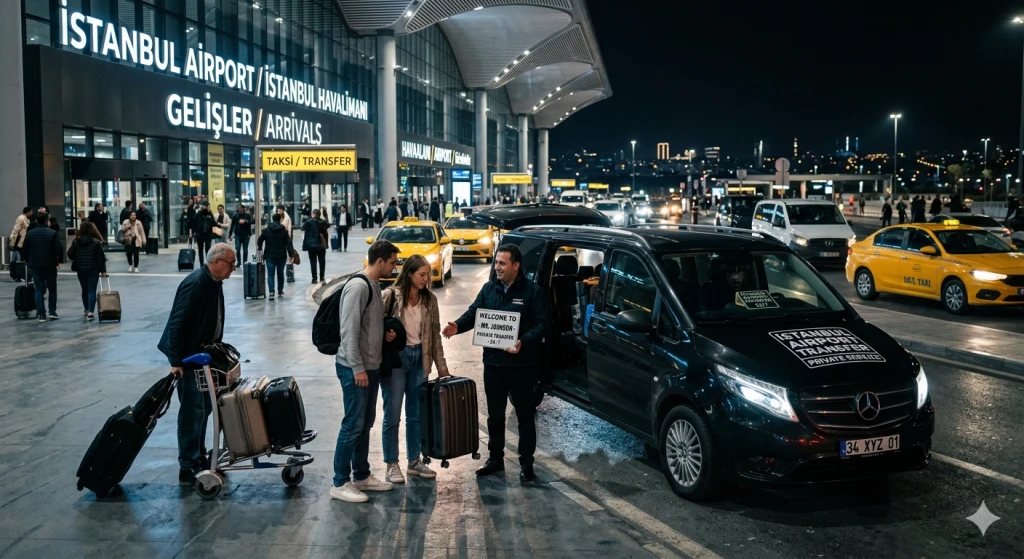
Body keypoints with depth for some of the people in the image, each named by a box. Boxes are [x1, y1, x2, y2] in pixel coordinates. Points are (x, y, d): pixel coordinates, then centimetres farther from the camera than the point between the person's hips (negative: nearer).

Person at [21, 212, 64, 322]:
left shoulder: (29, 234, 1)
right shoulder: (53, 233, -7)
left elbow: (24, 250, 4)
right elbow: (59, 249, -14)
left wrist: (28, 262, 17)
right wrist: (59, 261, 1)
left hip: (35, 266, 2)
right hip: (50, 266, -2)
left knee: (39, 290, 6)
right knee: (52, 289, 13)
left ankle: (41, 315, 1)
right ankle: (52, 312, 9)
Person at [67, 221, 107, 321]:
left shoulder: (75, 241, -1)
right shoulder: (96, 242, -6)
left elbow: (70, 255, -2)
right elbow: (100, 257, -7)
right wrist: (103, 270, -4)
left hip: (81, 270, 2)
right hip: (93, 269, -2)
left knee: (85, 290, 17)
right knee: (92, 290, -2)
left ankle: (87, 309, 29)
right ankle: (90, 312, -13)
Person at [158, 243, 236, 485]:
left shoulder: (214, 282, 7)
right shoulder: (196, 283, -23)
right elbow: (178, 323, -25)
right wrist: (176, 361, -24)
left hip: (204, 353, 10)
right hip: (188, 356, -9)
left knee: (204, 408, 15)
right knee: (192, 411, -7)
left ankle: (200, 458, 27)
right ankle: (188, 468, 0)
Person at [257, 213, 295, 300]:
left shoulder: (266, 230, -1)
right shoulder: (284, 231, -3)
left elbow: (259, 240, -2)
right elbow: (288, 243, -7)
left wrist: (259, 248, 17)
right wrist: (291, 254, -7)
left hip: (270, 256, -1)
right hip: (281, 256, 1)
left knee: (270, 274, -1)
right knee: (280, 273, 16)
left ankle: (271, 292, -18)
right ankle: (280, 291, 27)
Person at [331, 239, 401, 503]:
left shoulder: (374, 285, 12)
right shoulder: (358, 286, -18)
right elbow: (350, 330, -22)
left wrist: (385, 334, 4)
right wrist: (357, 368, -22)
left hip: (371, 367, 10)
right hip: (355, 369, -10)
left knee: (365, 424, 16)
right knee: (353, 425, -4)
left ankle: (362, 476, 26)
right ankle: (340, 484, 4)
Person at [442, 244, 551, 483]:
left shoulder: (532, 291, -8)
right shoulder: (489, 289, 8)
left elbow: (543, 323, -12)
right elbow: (474, 312, 4)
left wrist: (524, 341, -27)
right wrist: (458, 326, -16)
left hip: (521, 363, -5)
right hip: (493, 361, 5)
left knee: (525, 414, 4)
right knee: (495, 414, 15)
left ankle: (526, 463, 13)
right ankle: (495, 458, 28)